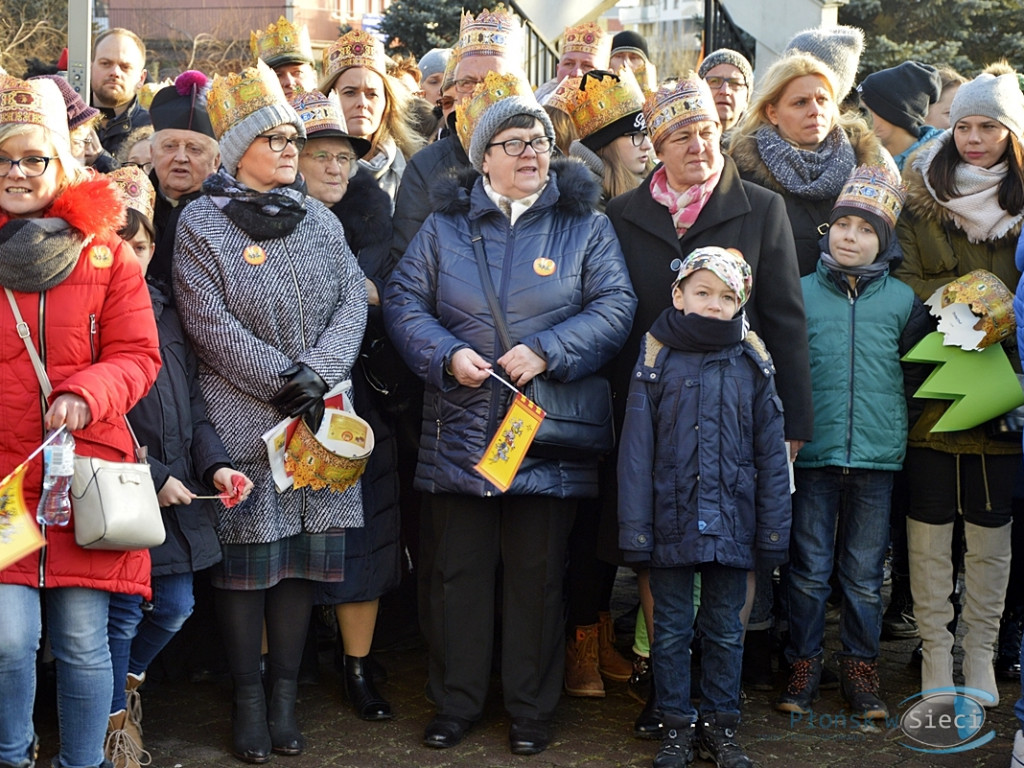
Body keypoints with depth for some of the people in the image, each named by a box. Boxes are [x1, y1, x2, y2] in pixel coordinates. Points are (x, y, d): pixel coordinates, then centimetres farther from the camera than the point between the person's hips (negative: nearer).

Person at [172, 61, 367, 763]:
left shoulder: (320, 221, 12)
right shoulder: (202, 224, -2)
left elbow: (353, 304, 2)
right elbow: (212, 324, -10)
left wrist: (315, 372, -13)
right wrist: (283, 380, -14)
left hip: (318, 417, 4)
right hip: (242, 424, -4)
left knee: (302, 554, 5)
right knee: (247, 554, 0)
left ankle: (286, 696, 15)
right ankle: (249, 700, 11)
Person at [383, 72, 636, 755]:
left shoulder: (585, 226, 5)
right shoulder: (445, 226, 8)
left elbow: (615, 307, -3)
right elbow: (404, 301, 5)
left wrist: (547, 351, -16)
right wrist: (446, 354, -12)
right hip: (459, 433, 1)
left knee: (538, 577, 7)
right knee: (460, 572, 8)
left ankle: (532, 710, 21)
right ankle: (456, 703, 22)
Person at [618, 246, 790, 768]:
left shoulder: (751, 364, 2)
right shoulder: (657, 360, -2)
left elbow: (771, 452, 3)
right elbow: (636, 451, -4)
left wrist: (773, 529, -1)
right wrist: (635, 526, -8)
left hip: (731, 524, 1)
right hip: (673, 522, -1)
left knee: (725, 631, 12)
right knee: (672, 629, 10)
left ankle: (720, 725, 24)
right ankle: (677, 725, 22)